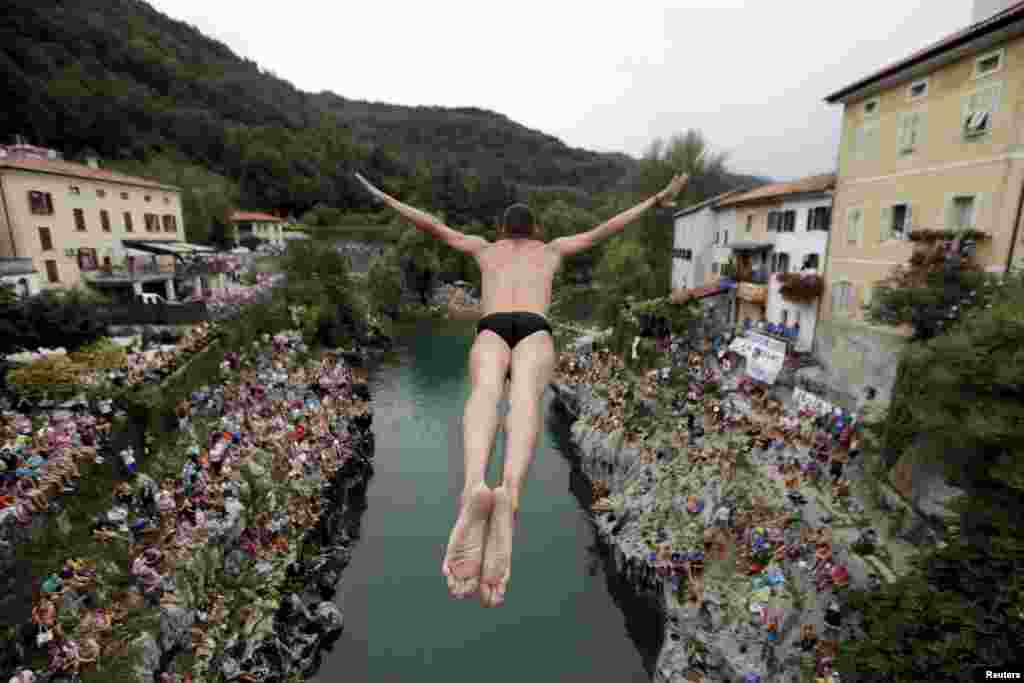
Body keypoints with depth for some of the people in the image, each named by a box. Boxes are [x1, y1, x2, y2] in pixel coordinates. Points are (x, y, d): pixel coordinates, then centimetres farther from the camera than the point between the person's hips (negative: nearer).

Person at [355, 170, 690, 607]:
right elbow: (607, 229, 39)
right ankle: (508, 495, -62)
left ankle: (474, 489, -63)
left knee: (486, 391, -30)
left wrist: (383, 198, 54)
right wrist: (658, 199, 50)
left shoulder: (484, 247, 39)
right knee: (525, 396, -30)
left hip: (491, 330, 1)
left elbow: (431, 225, 40)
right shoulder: (552, 248, 38)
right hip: (534, 330, 0)